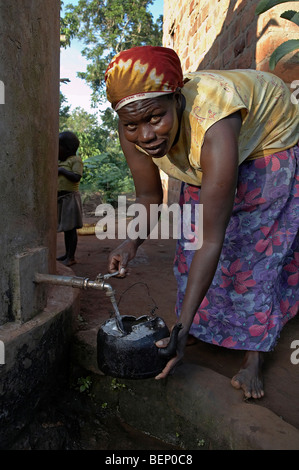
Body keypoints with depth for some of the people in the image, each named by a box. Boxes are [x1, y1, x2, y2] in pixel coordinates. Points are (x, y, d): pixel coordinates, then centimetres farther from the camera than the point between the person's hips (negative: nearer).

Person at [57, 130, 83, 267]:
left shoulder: (76, 160, -7)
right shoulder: (60, 161, 16)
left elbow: (76, 177, -20)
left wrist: (62, 170, -13)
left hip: (70, 198, -8)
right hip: (61, 198, 8)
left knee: (71, 227, -5)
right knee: (65, 227, 13)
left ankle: (71, 257, 0)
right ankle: (67, 254, 22)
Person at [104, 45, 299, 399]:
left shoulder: (213, 129, -45)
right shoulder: (133, 132, -27)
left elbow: (212, 240, -44)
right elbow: (148, 196, -13)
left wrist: (181, 328, -43)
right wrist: (133, 241, -33)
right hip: (201, 161, 6)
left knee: (257, 250, -11)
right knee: (191, 241, 1)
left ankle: (253, 358, 0)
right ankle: (205, 328, 20)